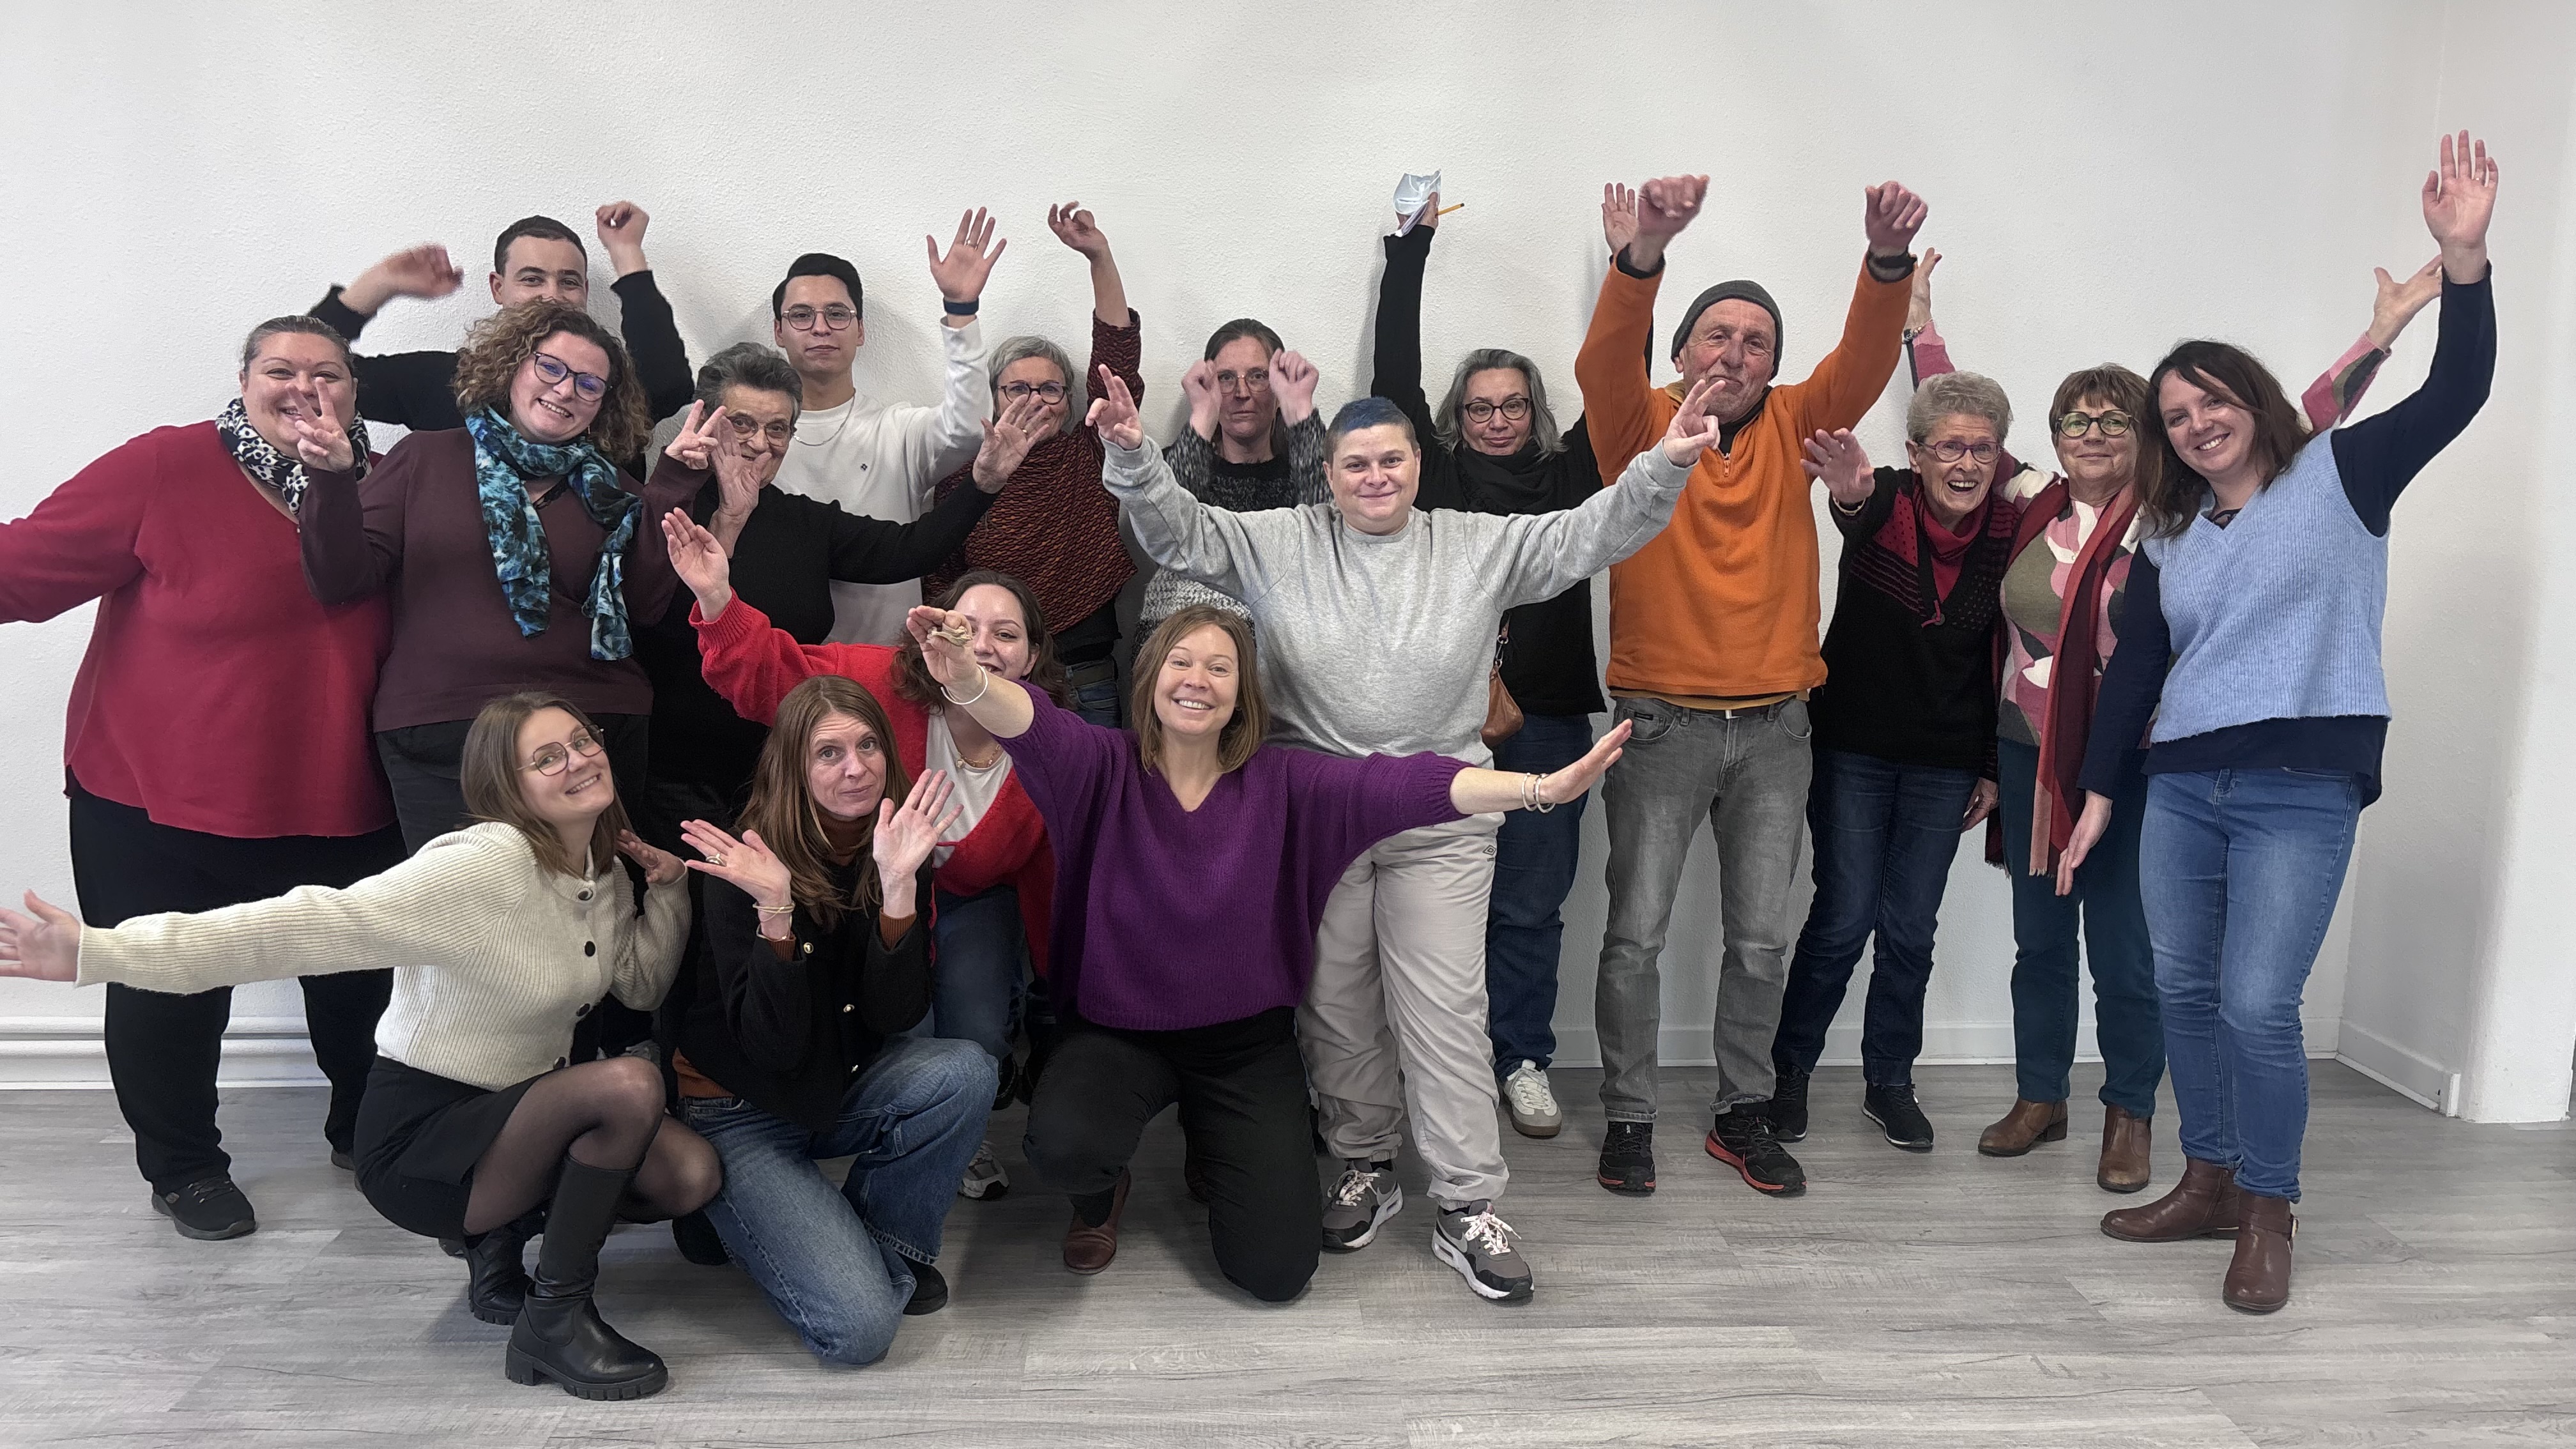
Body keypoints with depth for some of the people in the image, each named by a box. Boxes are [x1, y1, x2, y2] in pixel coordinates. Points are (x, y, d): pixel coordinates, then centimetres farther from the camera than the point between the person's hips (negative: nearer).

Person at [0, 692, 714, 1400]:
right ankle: (554, 1320, -13)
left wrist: (669, 890, -5)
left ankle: (503, 1232, 13)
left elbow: (641, 984, 13)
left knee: (689, 1173, -15)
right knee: (630, 1084, -32)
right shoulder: (477, 869, -25)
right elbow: (310, 926, -33)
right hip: (420, 1138, -8)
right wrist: (100, 950, -41)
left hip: (523, 1101, 8)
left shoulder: (603, 869, 0)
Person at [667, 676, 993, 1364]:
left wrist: (898, 885, -29)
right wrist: (776, 910, -36)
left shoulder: (899, 850, -7)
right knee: (859, 1328, -19)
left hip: (845, 1089, 5)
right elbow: (771, 1046, -23)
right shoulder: (747, 863, -19)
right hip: (742, 1114, -5)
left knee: (966, 1071, -27)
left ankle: (883, 1244, -3)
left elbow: (896, 1016, -16)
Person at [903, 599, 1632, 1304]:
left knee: (1276, 1270, -6)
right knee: (1064, 1142, -33)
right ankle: (1103, 1188, 9)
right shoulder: (1107, 769, -10)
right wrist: (967, 680, -55)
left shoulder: (1281, 781, -6)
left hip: (1246, 1043, 1)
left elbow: (1391, 783, -19)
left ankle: (1215, 1146, 29)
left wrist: (1540, 788, -33)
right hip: (1118, 1032, -1)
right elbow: (1037, 728, -30)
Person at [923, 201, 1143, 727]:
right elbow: (940, 590, 5)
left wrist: (1100, 256, -13)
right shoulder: (962, 478, 2)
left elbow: (1118, 358, -6)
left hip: (1086, 686, 1)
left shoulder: (1088, 459, 3)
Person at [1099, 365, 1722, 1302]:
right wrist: (1132, 454, -18)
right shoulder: (1278, 544, 5)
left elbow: (1589, 534, 0)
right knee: (1336, 1005, 11)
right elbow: (1179, 535, -1)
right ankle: (1365, 1168, 30)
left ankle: (1466, 1209, 8)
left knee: (1445, 1008, -1)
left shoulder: (1482, 546, 6)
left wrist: (1666, 464, -14)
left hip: (1440, 820, -1)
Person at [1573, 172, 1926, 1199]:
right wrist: (1646, 250, -39)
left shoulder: (1790, 428, 7)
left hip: (1774, 726, 3)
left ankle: (1743, 1114, 27)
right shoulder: (1641, 424, -1)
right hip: (1662, 720, -3)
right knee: (1636, 932, 1)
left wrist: (1888, 258, -28)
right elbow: (1604, 360, -21)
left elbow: (1864, 362, -8)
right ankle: (1629, 1117, 18)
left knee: (1762, 939, 11)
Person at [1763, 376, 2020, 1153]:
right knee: (1844, 918, -2)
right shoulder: (1885, 501, -13)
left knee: (1911, 929, 8)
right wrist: (1850, 495, -65)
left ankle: (1889, 1081, 27)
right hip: (1855, 747, -3)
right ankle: (1789, 1070, 18)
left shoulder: (2008, 531, -4)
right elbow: (1858, 509, -40)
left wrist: (1991, 767, 7)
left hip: (1945, 764, 3)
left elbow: (2002, 658, 5)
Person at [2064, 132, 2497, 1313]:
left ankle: (2268, 1214, 8)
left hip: (2302, 790, -5)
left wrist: (2462, 258, -21)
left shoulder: (2339, 476, 3)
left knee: (2258, 1005, -10)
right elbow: (2134, 669, 14)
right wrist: (2097, 795, 12)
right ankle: (2209, 1181, 25)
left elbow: (2456, 393, -9)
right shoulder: (2168, 539, 14)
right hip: (2180, 787, 5)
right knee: (2183, 990, 8)